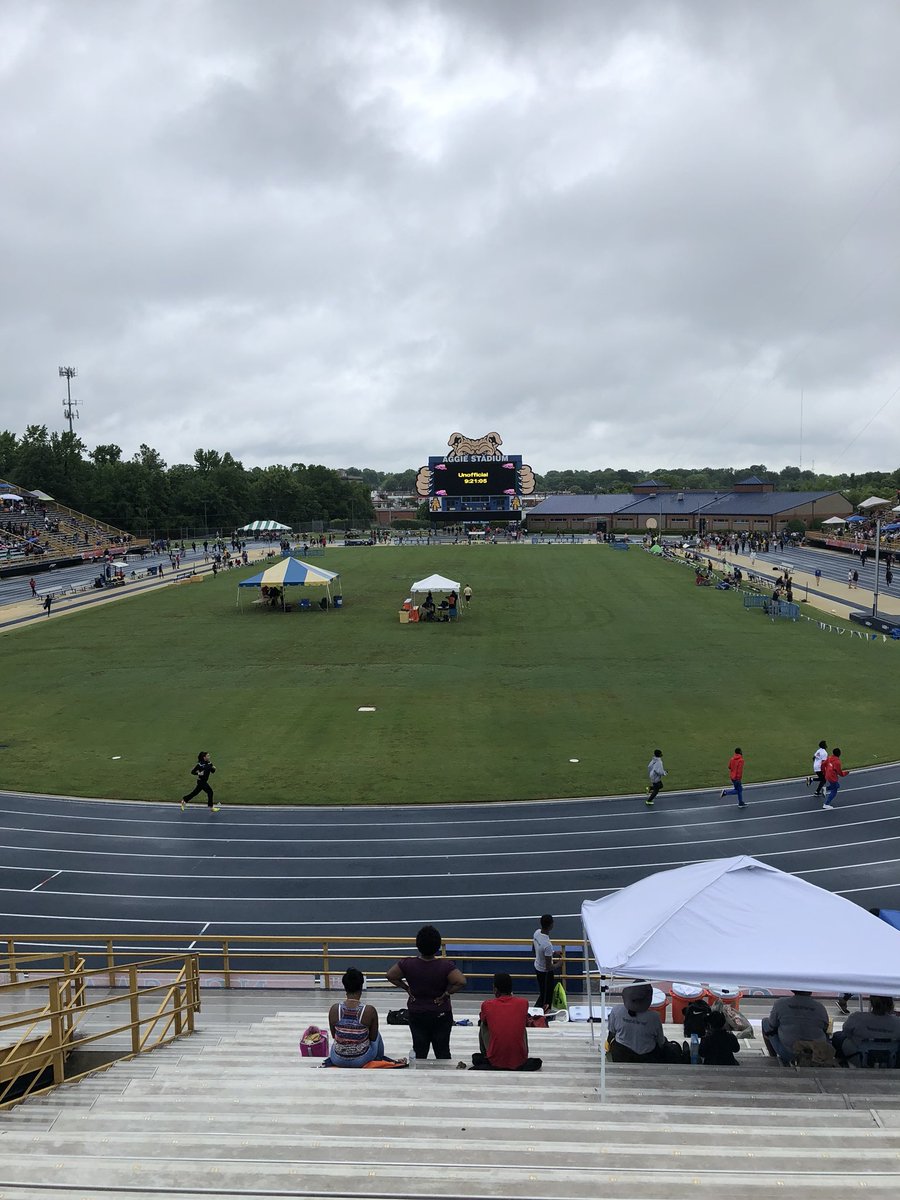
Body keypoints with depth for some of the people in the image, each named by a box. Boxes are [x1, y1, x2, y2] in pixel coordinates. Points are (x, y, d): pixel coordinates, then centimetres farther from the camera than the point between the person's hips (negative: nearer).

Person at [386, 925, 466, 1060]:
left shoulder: (408, 964, -16)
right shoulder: (446, 966, -22)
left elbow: (390, 976, -9)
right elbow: (461, 982, -30)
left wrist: (407, 988, -2)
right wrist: (446, 993, -16)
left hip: (416, 1015, 1)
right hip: (441, 1015, -1)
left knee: (419, 1052, 17)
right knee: (443, 1052, 15)